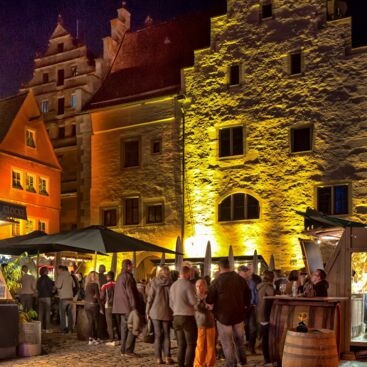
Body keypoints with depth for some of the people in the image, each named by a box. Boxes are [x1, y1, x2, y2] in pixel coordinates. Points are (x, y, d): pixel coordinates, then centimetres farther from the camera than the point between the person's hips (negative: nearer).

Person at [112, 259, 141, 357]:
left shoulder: (120, 277, 15)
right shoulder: (128, 276, -13)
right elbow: (130, 292, -18)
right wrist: (134, 306, -17)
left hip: (122, 307, 9)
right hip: (128, 307, -9)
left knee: (124, 327, 11)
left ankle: (123, 350, 13)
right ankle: (128, 350, -6)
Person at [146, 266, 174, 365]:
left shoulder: (154, 282, -3)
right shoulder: (170, 283, -5)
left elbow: (150, 298, -2)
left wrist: (147, 312, 5)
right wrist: (173, 311, 7)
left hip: (155, 312, 0)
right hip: (166, 312, 0)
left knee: (158, 335, 7)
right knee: (166, 335, 10)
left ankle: (158, 358, 4)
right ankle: (167, 357, 2)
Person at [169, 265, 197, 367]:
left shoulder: (173, 285, 11)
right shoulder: (189, 284, -12)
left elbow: (171, 303, 14)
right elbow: (194, 301, -17)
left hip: (177, 317, 7)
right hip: (188, 317, -6)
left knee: (181, 345, 11)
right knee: (191, 344, 1)